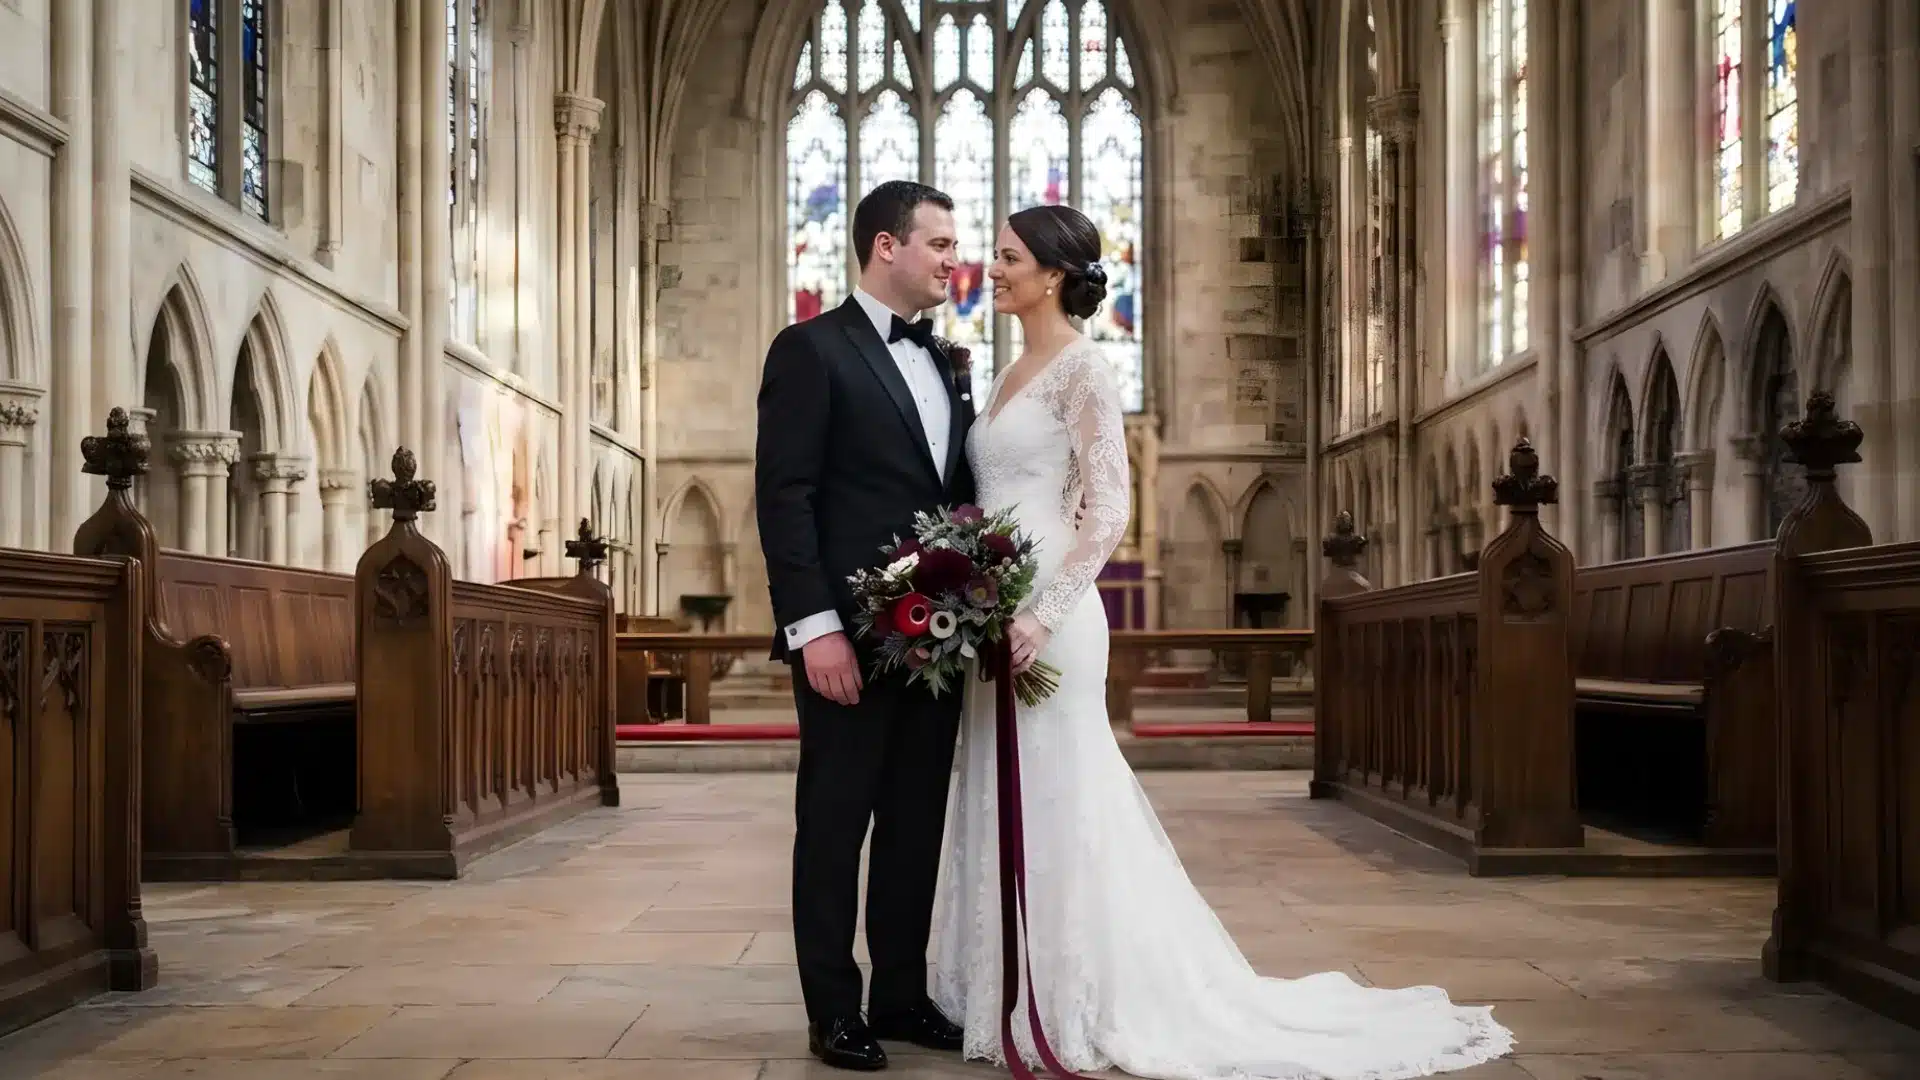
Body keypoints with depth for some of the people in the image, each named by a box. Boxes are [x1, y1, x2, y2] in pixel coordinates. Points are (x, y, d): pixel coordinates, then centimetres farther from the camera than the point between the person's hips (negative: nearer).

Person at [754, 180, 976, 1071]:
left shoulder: (942, 362, 17)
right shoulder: (811, 350, -5)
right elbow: (783, 497, -12)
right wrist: (814, 627, -19)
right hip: (850, 637, -7)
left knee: (916, 826, 12)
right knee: (834, 825, 3)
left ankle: (902, 997, 22)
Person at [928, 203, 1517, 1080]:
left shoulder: (1081, 367, -9)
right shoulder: (1011, 375, 17)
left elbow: (1107, 512, -16)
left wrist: (1042, 615, -23)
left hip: (1047, 619, -9)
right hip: (995, 616, 9)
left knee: (1059, 808, -3)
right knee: (1008, 812, 12)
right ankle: (1023, 1004, 21)